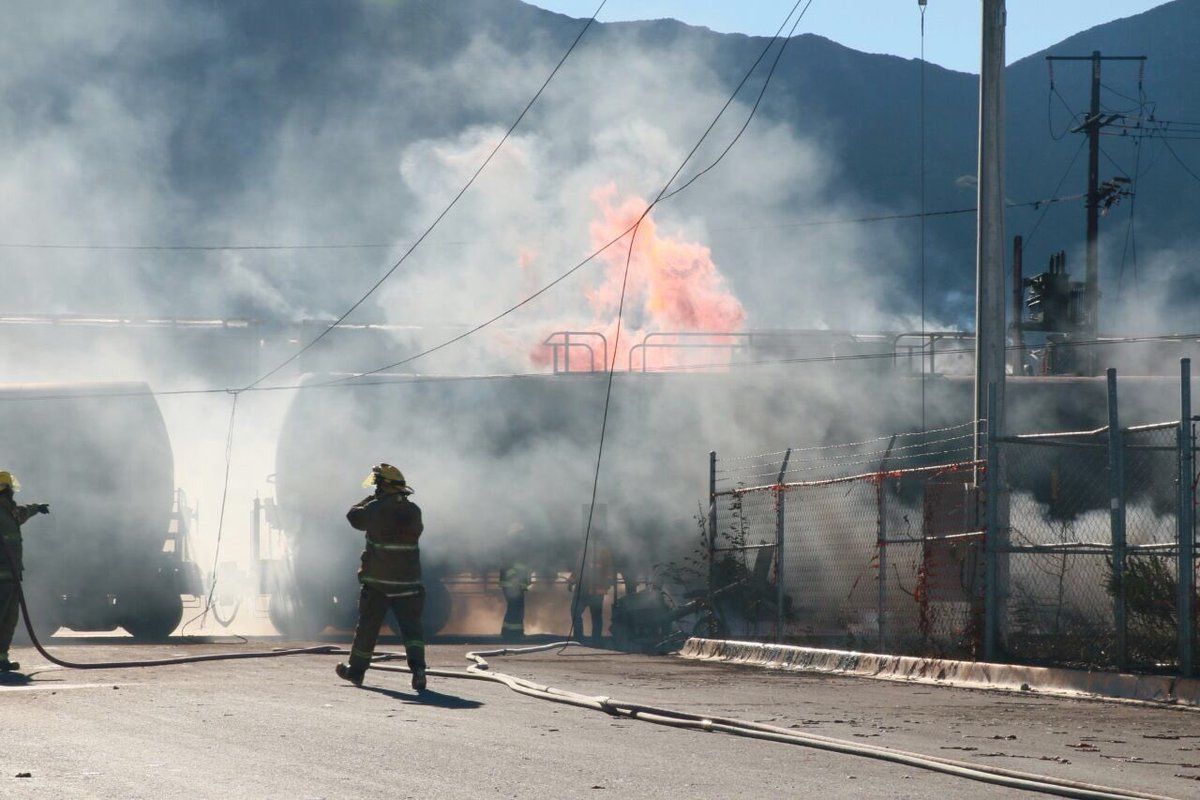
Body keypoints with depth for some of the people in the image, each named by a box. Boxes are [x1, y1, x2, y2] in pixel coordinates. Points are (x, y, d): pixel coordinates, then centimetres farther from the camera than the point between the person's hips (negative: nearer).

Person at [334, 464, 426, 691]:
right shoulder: (413, 510, -1)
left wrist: (371, 499, 18)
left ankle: (356, 670, 24)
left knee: (368, 625, 12)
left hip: (377, 580, -2)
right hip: (408, 581, 2)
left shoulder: (376, 508, -11)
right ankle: (417, 666, -19)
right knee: (411, 625, 2)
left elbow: (354, 516, 5)